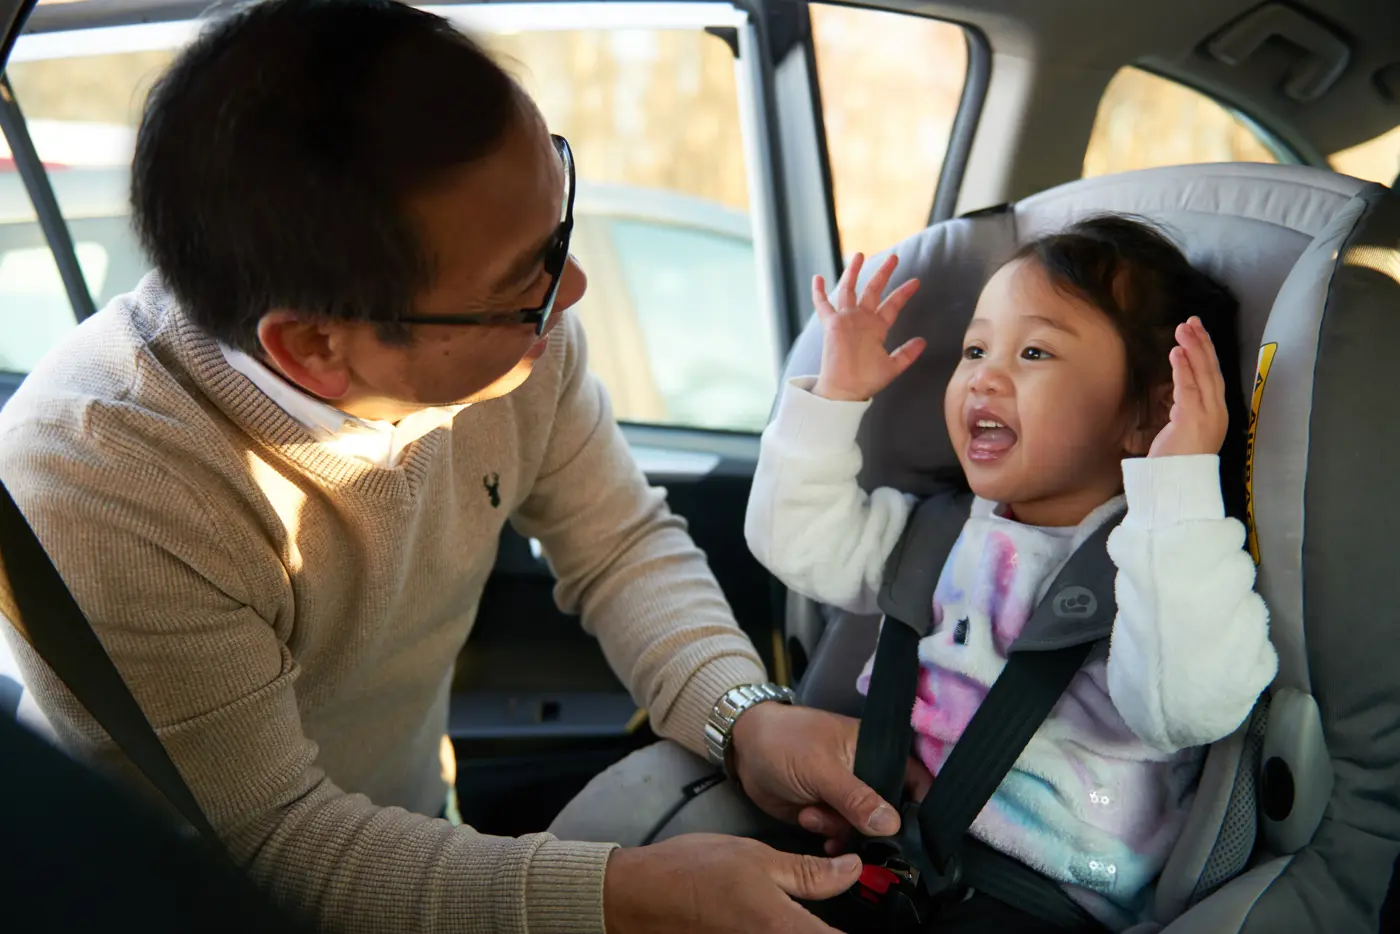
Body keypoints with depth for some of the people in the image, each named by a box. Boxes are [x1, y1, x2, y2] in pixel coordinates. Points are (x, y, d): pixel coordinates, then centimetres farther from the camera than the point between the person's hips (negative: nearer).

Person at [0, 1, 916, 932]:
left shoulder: (514, 333, -17)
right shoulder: (92, 489, -31)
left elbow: (624, 545, -4)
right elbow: (271, 842, -27)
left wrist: (746, 714, -21)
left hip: (418, 820, 5)